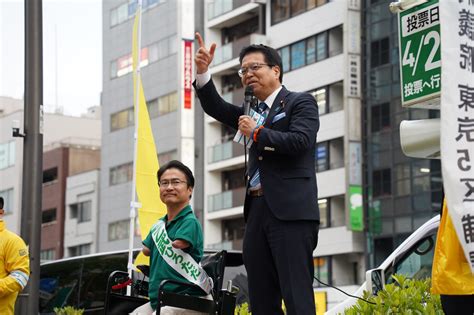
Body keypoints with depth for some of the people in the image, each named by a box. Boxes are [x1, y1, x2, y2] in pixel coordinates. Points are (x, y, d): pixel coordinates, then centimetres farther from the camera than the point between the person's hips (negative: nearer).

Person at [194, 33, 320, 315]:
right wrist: (203, 72, -1)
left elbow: (300, 141, -12)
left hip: (290, 210, -7)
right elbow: (217, 109, 12)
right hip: (257, 211, 7)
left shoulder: (301, 102, 3)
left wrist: (257, 132, -6)